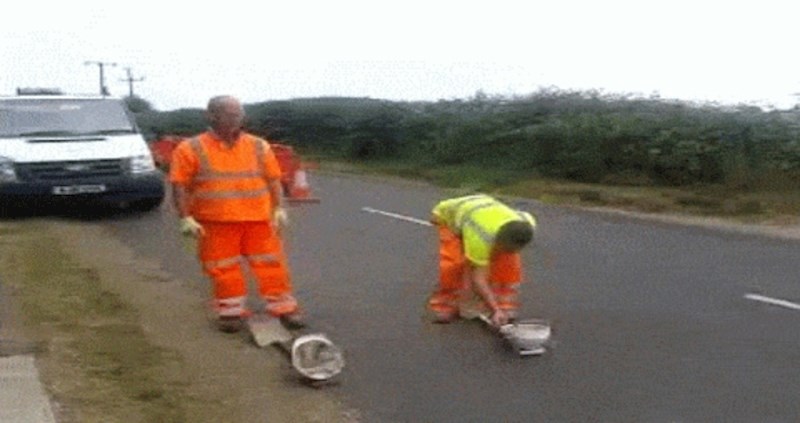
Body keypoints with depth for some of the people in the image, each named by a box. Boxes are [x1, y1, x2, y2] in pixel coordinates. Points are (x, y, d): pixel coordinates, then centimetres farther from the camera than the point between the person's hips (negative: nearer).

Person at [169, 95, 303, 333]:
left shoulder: (259, 147, 7)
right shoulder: (191, 149, -1)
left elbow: (273, 180, 10)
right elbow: (180, 185, -4)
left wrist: (278, 209, 0)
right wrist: (186, 218, -11)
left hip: (259, 219, 2)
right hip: (215, 223, -2)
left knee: (271, 264, 4)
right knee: (223, 269, 4)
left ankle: (283, 307, 15)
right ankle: (231, 311, 18)